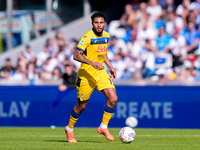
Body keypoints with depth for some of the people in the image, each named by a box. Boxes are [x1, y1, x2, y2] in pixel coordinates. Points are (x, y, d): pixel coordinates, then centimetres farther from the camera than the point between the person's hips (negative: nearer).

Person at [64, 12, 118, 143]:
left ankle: (103, 127, 5)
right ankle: (69, 129, 28)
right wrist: (92, 63, -35)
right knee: (82, 105, 4)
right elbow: (77, 55, -25)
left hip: (101, 72, 6)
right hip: (86, 74, -6)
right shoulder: (88, 37, -18)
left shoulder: (106, 36, 5)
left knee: (113, 98, -12)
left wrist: (110, 67, 19)